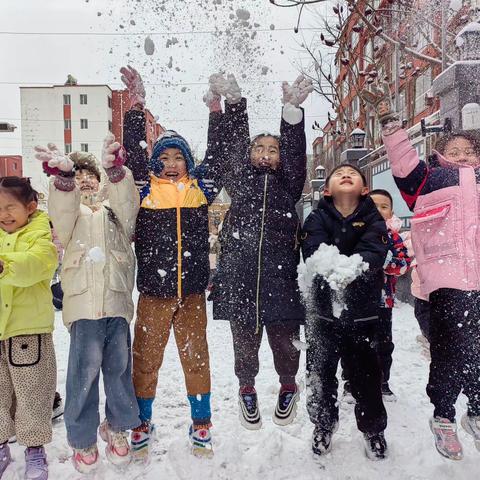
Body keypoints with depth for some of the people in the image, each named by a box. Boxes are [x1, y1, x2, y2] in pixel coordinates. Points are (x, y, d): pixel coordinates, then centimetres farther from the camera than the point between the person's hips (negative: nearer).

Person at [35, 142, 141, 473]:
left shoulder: (114, 207, 20)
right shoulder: (68, 208, 17)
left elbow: (127, 201, -5)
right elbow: (62, 213, -8)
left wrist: (116, 170, -27)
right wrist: (63, 175, -29)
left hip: (117, 299, 1)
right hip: (83, 300, -1)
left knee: (119, 367, 6)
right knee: (84, 369, -6)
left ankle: (117, 427, 27)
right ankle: (83, 438, 14)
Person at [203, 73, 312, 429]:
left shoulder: (287, 183, 11)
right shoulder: (238, 179, 12)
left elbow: (296, 152, -2)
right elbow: (226, 147, 2)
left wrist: (293, 110, -14)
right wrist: (225, 107, -9)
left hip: (281, 275, 0)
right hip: (240, 276, 0)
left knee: (284, 338, 11)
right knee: (245, 339, 11)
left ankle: (288, 385, 39)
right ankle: (247, 389, 37)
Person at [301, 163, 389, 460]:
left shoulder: (373, 220, 0)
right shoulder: (317, 219, 0)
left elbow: (373, 254, -17)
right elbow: (314, 252, -16)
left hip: (362, 311, 0)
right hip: (322, 310, 1)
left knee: (366, 373, 9)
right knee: (320, 372, 11)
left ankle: (374, 430, 34)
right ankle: (323, 426, 36)